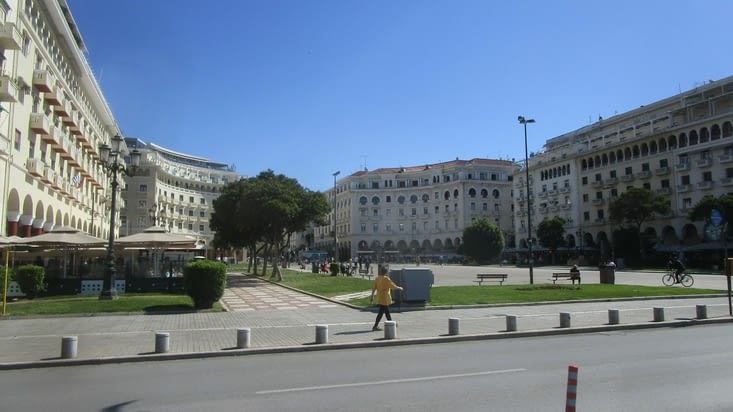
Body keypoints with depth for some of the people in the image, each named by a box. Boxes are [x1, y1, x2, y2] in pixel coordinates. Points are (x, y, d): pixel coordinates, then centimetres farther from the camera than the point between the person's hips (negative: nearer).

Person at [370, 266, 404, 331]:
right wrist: (399, 288, 9)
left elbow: (374, 288, 4)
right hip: (385, 298, -8)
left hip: (379, 298, 8)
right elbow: (393, 286, -7)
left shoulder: (377, 278, 4)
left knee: (387, 311, 20)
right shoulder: (386, 279, -15)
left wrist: (372, 296, 9)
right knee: (381, 312, -4)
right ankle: (375, 326, -7)